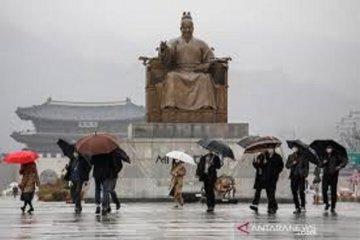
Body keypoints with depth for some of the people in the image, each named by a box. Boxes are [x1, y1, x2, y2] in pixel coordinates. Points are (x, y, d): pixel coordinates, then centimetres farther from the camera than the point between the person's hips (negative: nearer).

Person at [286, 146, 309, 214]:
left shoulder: (303, 156, 4)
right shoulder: (291, 156, 15)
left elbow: (306, 166, 2)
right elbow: (287, 165, 12)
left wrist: (305, 175, -8)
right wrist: (292, 163, -8)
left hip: (301, 176, -4)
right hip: (293, 176, 4)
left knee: (301, 191, -11)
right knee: (294, 192, -1)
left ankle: (303, 206, -2)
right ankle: (297, 208, 4)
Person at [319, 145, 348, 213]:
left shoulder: (336, 156, 2)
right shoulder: (325, 157, 14)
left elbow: (345, 161, -3)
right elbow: (320, 165, 19)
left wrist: (340, 166, -18)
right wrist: (323, 162, -2)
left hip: (333, 175, -3)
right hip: (326, 175, 3)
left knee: (333, 191, -2)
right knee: (324, 190, -8)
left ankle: (333, 207, 3)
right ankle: (326, 203, 14)